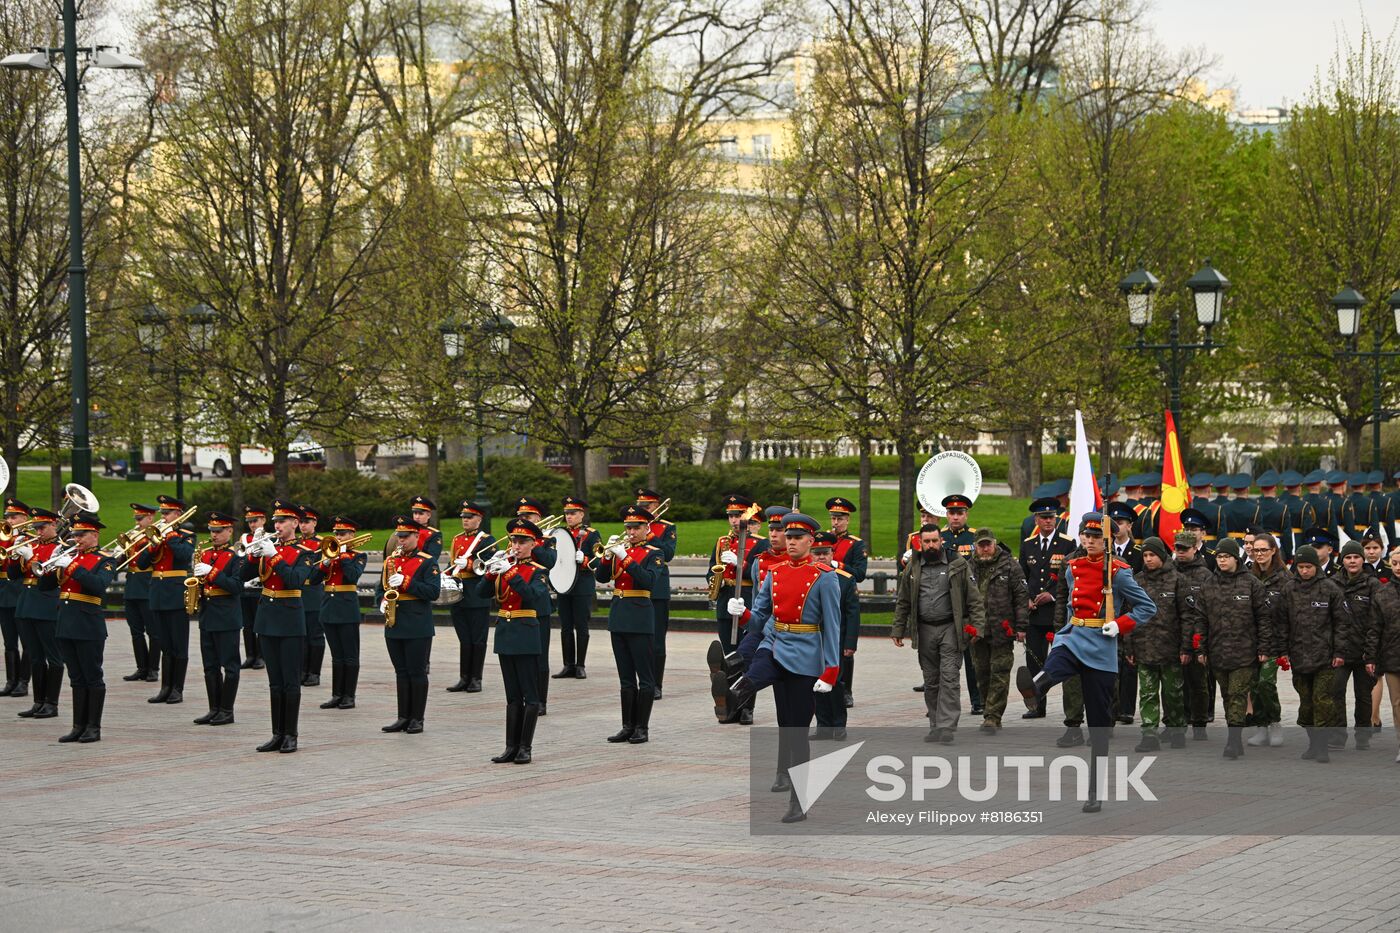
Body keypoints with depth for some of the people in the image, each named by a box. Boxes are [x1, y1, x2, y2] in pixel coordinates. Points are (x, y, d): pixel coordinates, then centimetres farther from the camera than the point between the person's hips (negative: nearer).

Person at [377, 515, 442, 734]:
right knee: (401, 672, 9)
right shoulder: (390, 560, 13)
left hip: (418, 628, -5)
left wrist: (405, 583, -20)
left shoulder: (427, 562, -3)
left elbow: (433, 592, -13)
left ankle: (417, 719, 5)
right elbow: (381, 588, 20)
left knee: (417, 673, -1)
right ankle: (403, 717, 14)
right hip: (394, 626, 5)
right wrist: (382, 602, -2)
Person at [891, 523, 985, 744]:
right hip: (924, 630, 4)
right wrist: (898, 630, 11)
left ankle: (946, 727, -14)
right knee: (930, 681, 8)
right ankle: (935, 727, 17)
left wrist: (976, 625, -8)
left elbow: (973, 599, 1)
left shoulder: (957, 565, 1)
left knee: (949, 678, -11)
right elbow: (903, 602, 15)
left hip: (950, 629, -4)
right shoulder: (913, 569, 10)